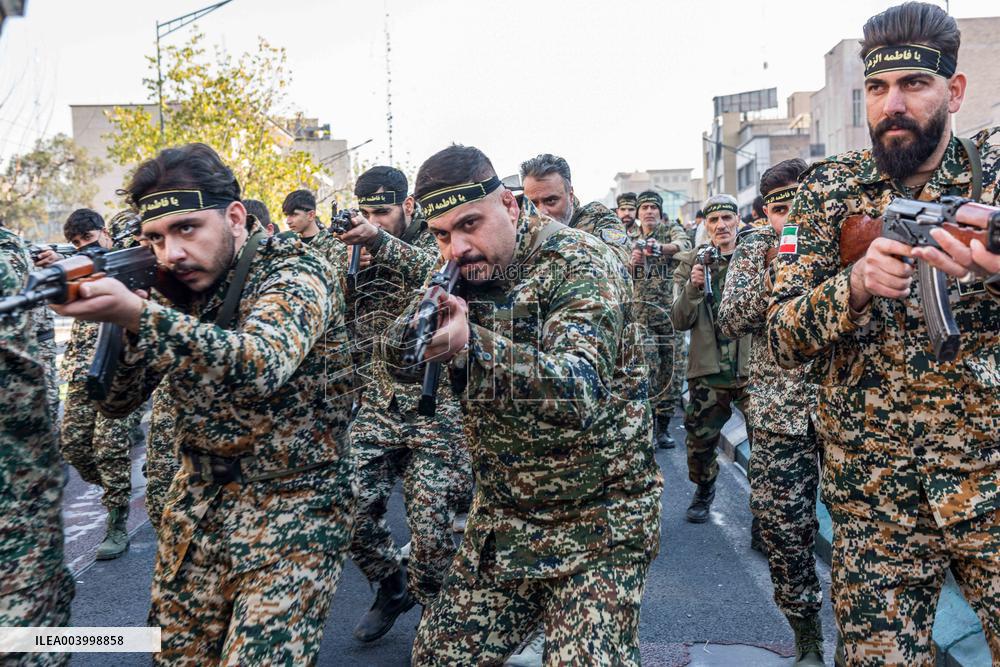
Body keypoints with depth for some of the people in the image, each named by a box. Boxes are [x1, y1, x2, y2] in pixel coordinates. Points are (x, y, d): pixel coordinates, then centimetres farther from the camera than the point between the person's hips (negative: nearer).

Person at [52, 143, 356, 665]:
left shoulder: (299, 274, -16)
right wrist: (103, 315, -17)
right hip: (196, 509, 6)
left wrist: (139, 316, -45)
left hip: (293, 511, -6)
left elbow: (261, 366, -35)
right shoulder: (175, 291, 2)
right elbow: (113, 401, 1)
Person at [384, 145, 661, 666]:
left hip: (596, 521, -6)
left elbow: (578, 389, -32)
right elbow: (400, 365, -1)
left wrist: (470, 345, -47)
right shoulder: (457, 274, 1)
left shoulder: (580, 264, -18)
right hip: (501, 517, 6)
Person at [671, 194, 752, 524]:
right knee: (700, 438, 9)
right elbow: (680, 322, -2)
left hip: (752, 366, -1)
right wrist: (692, 287, -18)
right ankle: (704, 490, 35)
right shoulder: (691, 263, 5)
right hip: (708, 370, 1)